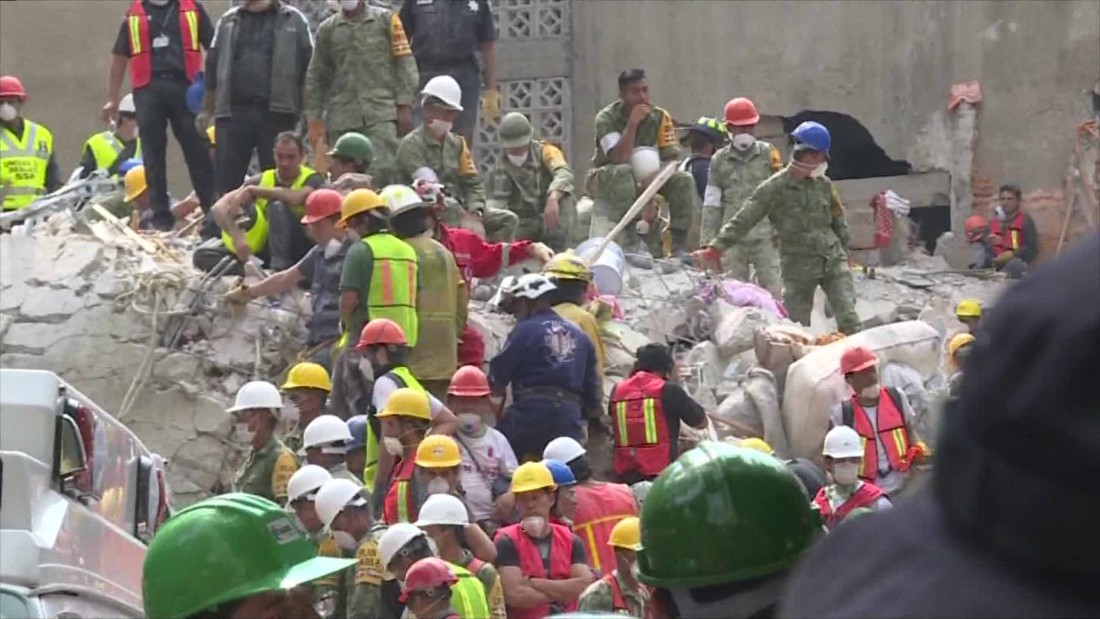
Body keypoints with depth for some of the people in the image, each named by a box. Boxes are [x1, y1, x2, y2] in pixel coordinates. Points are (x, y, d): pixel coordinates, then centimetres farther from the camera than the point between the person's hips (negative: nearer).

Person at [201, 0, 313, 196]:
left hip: (277, 113, -2)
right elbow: (213, 65, 16)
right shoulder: (228, 21, 13)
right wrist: (206, 110, 13)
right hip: (233, 112, 2)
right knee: (227, 180, 0)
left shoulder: (293, 21, 5)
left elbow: (308, 68, 2)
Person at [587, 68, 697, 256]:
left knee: (683, 180, -19)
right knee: (624, 173, -38)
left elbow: (671, 159, -9)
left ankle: (678, 244, -20)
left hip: (645, 180, 4)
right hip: (604, 181, -4)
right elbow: (620, 160, -30)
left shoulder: (660, 117, -6)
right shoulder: (607, 118, -17)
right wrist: (632, 123, -32)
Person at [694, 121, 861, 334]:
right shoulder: (775, 188, -9)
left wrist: (843, 252, 19)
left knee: (848, 321, -6)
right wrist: (716, 248, -20)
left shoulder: (824, 184, 6)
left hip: (833, 260, 3)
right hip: (798, 267, -3)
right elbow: (744, 220, -12)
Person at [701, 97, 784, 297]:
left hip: (765, 236, -1)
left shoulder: (768, 154, 6)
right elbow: (712, 204, 10)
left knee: (773, 289, -5)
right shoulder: (720, 160, 9)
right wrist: (708, 241, 6)